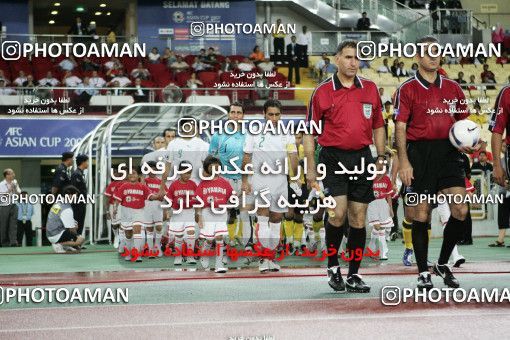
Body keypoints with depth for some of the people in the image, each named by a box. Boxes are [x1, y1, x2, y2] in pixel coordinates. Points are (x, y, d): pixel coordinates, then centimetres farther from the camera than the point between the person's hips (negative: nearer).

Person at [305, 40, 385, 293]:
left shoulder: (370, 89, 9)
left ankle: (354, 275, 13)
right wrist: (310, 168, -1)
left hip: (362, 158, 3)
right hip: (333, 157, -3)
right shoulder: (322, 91, 0)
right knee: (338, 213, -15)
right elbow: (310, 132, 3)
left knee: (358, 218, 4)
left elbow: (378, 126, 17)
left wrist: (381, 157, 10)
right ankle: (332, 266, 7)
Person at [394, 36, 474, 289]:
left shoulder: (452, 87, 14)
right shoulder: (407, 89, 1)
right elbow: (400, 128, -3)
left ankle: (443, 264, 15)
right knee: (421, 214, -1)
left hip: (449, 152, 4)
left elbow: (464, 122, 19)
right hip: (419, 152, -3)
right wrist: (404, 162, -11)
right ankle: (423, 273, 12)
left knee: (460, 210, -5)